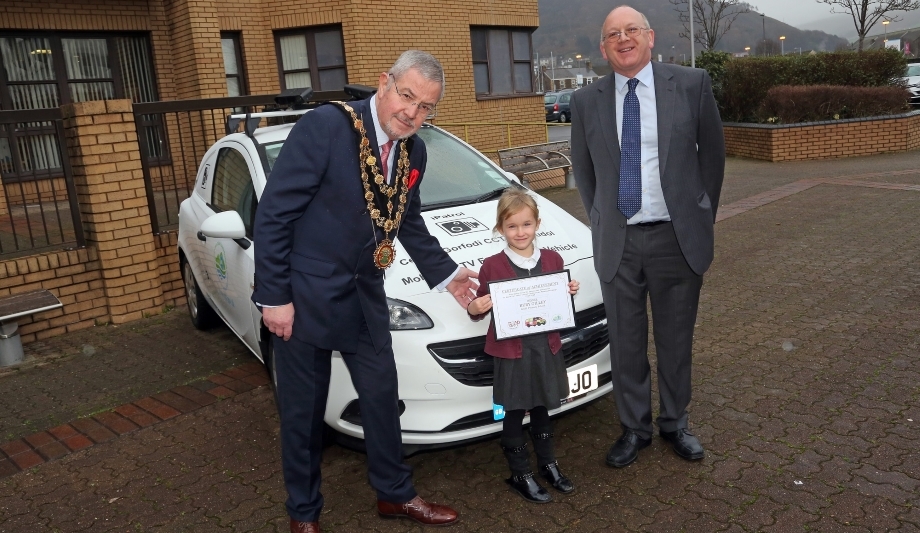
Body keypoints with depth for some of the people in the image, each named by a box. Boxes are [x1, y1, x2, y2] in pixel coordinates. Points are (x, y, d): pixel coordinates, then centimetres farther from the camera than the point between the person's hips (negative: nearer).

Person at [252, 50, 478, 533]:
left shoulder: (413, 152, 2)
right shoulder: (324, 127, -20)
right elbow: (272, 215, -18)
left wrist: (446, 274, 12)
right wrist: (274, 298, -18)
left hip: (364, 296, 6)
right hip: (305, 295, -6)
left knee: (382, 397, 15)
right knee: (303, 411, 10)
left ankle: (395, 494, 36)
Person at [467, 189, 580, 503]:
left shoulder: (552, 260, 3)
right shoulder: (492, 266, -9)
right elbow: (479, 307, -1)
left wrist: (570, 293, -5)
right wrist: (474, 308, -22)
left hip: (546, 347, 4)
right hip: (511, 351, -3)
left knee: (541, 409, 19)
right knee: (514, 415, 7)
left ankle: (548, 464, 37)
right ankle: (521, 475, 23)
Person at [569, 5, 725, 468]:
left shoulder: (691, 84, -2)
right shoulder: (586, 101, 1)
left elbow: (712, 153, 6)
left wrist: (703, 215, 6)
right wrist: (600, 221, 9)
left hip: (677, 239, -1)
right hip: (617, 242, 1)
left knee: (676, 341, 12)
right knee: (626, 343, 10)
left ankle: (675, 423, 33)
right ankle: (634, 428, 28)